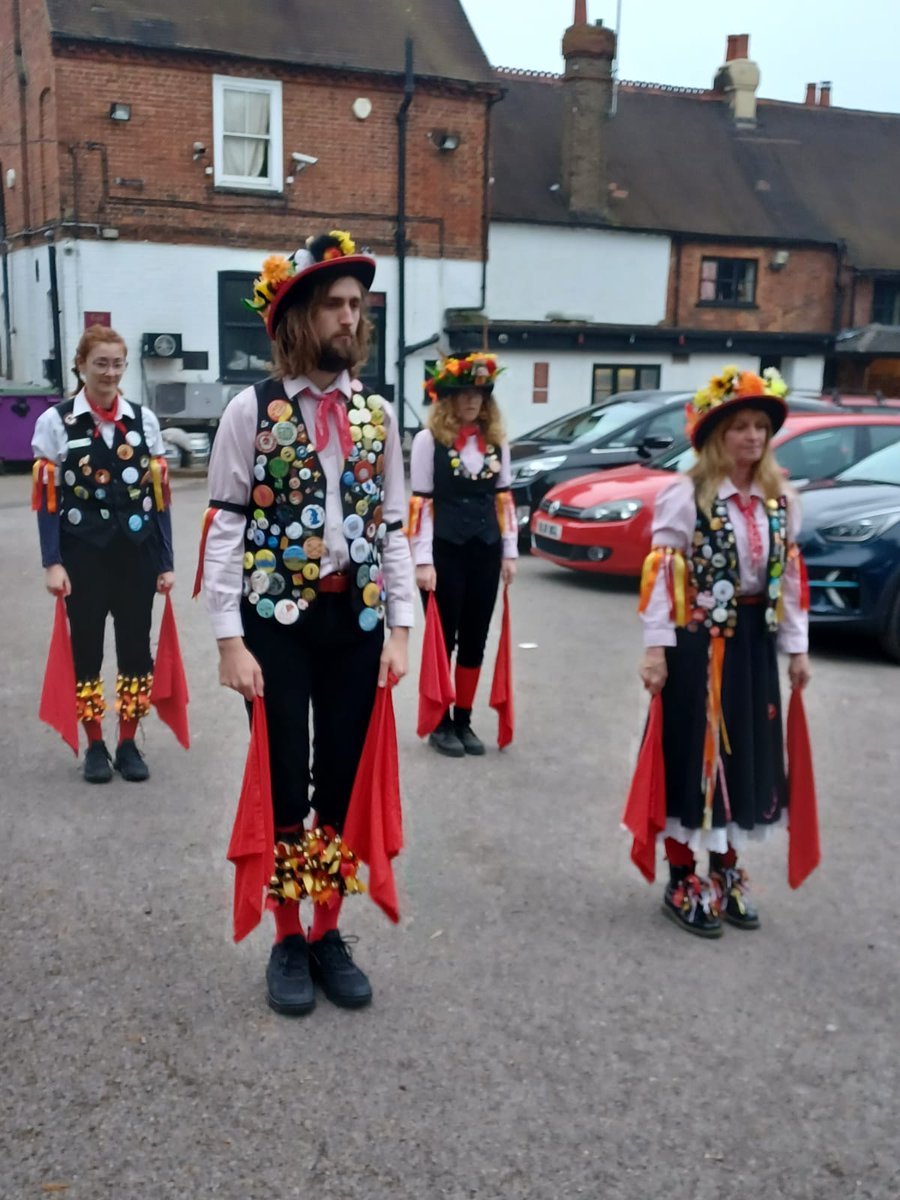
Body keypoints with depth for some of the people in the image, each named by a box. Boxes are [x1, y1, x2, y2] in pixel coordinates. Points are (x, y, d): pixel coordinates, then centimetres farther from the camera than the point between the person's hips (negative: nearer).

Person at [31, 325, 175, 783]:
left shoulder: (144, 419, 5)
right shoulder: (55, 422, -1)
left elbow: (159, 495, 4)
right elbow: (48, 499, -3)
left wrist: (166, 562, 2)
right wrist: (52, 563, -10)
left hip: (137, 554, 2)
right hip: (83, 556, -2)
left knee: (136, 647, 7)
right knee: (86, 648, 7)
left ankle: (128, 744, 22)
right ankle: (95, 746, 23)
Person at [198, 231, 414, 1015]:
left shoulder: (377, 414, 6)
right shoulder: (253, 410, -5)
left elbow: (393, 529, 7)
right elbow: (225, 530, -6)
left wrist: (399, 629, 1)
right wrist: (230, 641, -11)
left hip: (354, 620, 3)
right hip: (276, 620, -3)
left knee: (343, 782, 9)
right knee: (284, 784, 4)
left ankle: (329, 934, 26)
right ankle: (289, 941, 23)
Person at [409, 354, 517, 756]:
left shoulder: (496, 440, 9)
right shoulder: (428, 439, -3)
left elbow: (504, 499, 12)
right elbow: (420, 503, -7)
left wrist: (510, 552, 7)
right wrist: (423, 560, -12)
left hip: (486, 552, 4)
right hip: (445, 552, -4)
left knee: (475, 640, 10)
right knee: (443, 638, 4)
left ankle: (463, 721, 22)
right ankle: (440, 723, 16)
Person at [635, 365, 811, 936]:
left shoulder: (781, 501, 6)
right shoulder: (686, 496, -11)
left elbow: (791, 577, 9)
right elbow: (661, 574, -13)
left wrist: (796, 647, 9)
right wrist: (656, 647, -17)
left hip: (753, 642, 6)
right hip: (698, 641, -5)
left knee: (744, 757, 14)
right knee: (694, 758, 3)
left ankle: (726, 873, 32)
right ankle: (683, 882, 18)